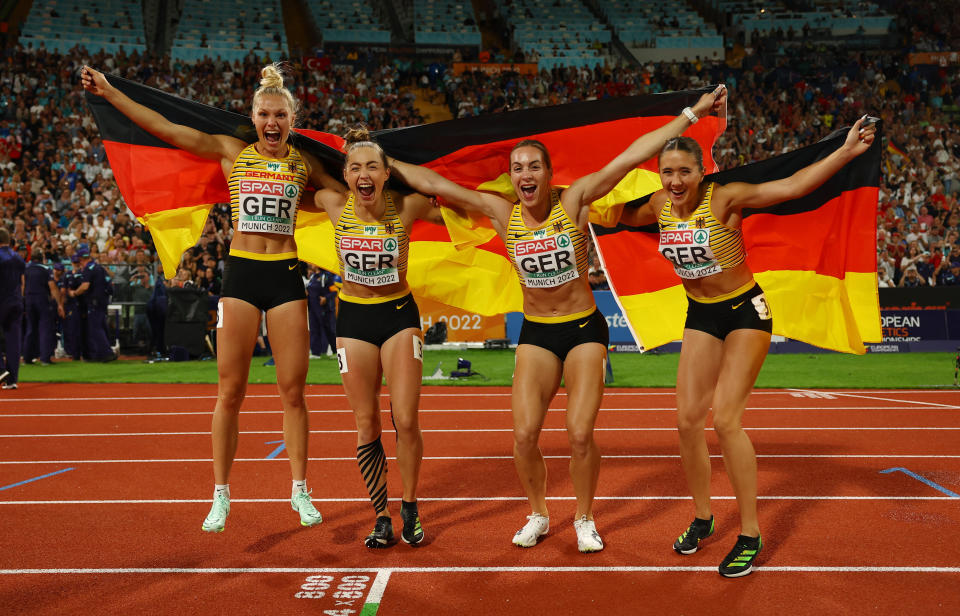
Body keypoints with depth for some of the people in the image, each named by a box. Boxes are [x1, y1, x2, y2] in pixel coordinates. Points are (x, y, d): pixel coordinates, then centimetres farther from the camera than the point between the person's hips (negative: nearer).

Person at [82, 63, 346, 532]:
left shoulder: (304, 163, 8)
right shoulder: (231, 152, 6)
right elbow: (163, 128, 4)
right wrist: (108, 92, 2)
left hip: (286, 277, 0)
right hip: (240, 272, 0)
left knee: (292, 390, 3)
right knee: (229, 392, 1)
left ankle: (300, 491, 17)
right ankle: (221, 495, 14)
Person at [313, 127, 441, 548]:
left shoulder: (407, 207, -13)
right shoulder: (335, 206, -9)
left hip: (400, 314, -1)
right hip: (353, 318, 1)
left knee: (406, 420, -6)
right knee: (366, 426, 4)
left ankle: (409, 509, 16)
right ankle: (381, 519, 16)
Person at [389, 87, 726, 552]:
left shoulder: (575, 201, -10)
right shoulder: (502, 213, -4)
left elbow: (632, 156, -14)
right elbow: (432, 183, -2)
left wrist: (692, 113, -15)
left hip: (585, 328, -2)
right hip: (535, 333, 2)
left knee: (580, 434, -7)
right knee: (524, 434, -5)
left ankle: (584, 519, 18)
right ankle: (537, 515, 21)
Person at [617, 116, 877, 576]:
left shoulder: (725, 198, -20)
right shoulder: (660, 205, -4)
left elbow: (793, 186, -26)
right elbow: (626, 216, 19)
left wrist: (846, 151, -33)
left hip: (745, 312, -6)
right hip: (700, 316, 6)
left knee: (724, 418, -14)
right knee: (688, 420, 2)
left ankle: (750, 534, 0)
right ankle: (702, 518, 22)